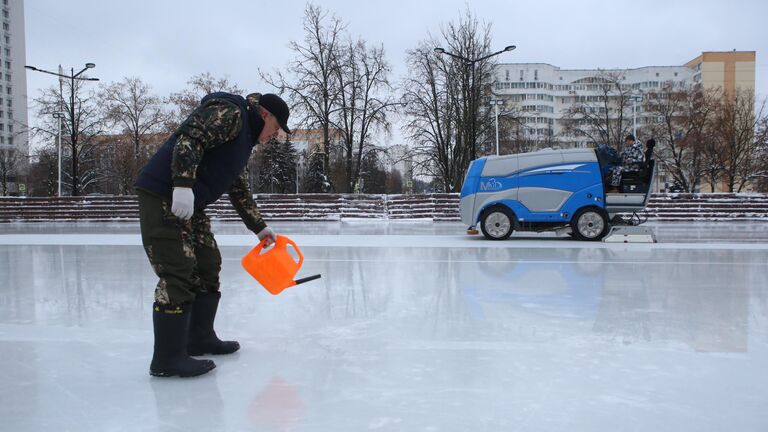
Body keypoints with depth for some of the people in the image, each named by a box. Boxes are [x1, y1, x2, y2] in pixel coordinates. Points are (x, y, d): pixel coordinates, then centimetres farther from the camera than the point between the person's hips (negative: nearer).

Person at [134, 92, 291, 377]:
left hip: (189, 206, 11)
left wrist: (260, 228, 32)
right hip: (165, 198, -11)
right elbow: (189, 139, -21)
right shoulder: (229, 113, -6)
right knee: (178, 274, -12)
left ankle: (199, 338, 27)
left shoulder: (244, 140, 24)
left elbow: (239, 191, 30)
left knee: (207, 265, 15)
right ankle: (167, 359, -4)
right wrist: (183, 184, -31)